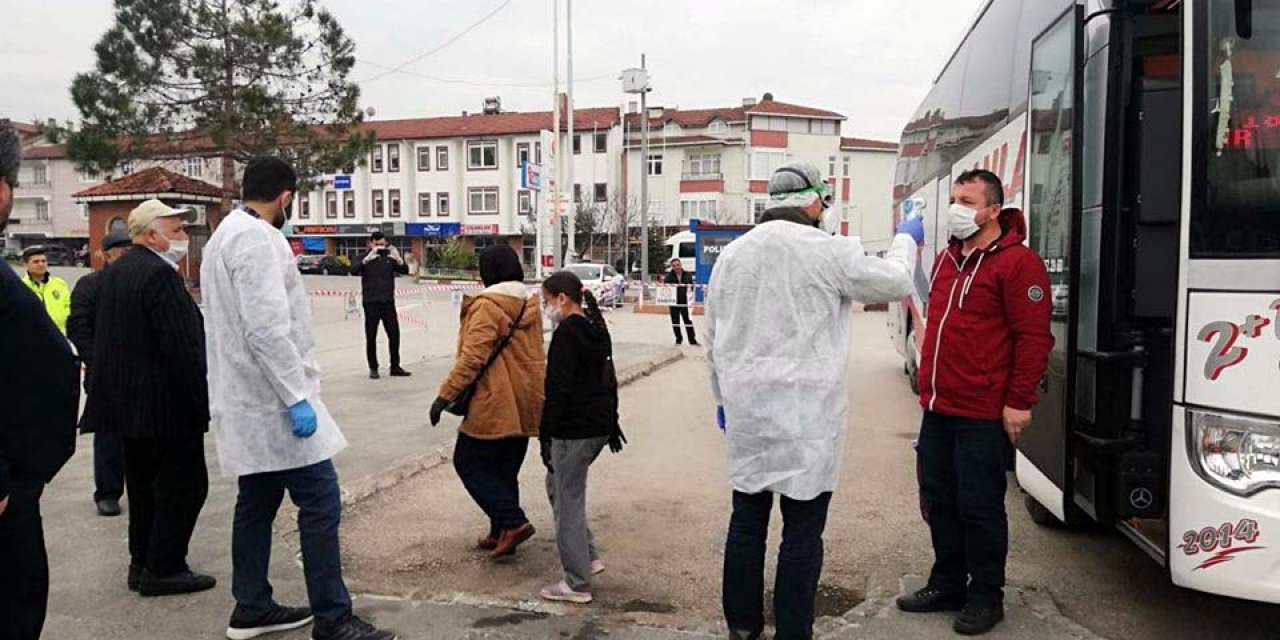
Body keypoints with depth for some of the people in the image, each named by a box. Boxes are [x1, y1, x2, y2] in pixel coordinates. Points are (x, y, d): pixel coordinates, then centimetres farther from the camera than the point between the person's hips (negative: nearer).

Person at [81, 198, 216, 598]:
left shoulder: (113, 273, 12)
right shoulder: (160, 275, -18)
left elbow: (105, 337, 17)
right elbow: (182, 347, -22)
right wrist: (201, 400, -16)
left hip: (125, 401, 10)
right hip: (165, 404, -10)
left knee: (144, 484, 17)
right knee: (185, 483, 0)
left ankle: (142, 564, 25)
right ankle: (163, 569, 4)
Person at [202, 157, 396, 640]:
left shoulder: (225, 236, 16)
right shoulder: (257, 238, -16)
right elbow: (267, 328, -24)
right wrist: (296, 397, -22)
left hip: (249, 400, 10)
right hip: (272, 399, -10)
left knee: (257, 502, 14)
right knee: (320, 501, -8)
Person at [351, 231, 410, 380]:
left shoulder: (389, 258, 7)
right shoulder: (366, 258, -1)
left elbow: (405, 270, -3)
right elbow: (354, 270, -18)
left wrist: (398, 259, -22)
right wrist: (368, 258, -32)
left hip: (388, 302, 2)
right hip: (371, 302, -2)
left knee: (394, 334, 3)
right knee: (371, 336, 2)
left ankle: (395, 367, 14)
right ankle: (373, 368, 11)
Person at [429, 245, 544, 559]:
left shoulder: (487, 306, -13)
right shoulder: (530, 304, 11)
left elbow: (472, 357, -20)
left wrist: (445, 395, -17)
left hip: (495, 403, -8)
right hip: (526, 403, 8)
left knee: (469, 462, 4)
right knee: (505, 469, 16)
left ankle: (512, 522, -5)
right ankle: (501, 533, 20)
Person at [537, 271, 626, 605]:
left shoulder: (567, 332, -15)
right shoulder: (597, 329, 12)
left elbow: (557, 389, -19)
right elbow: (609, 380, 19)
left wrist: (546, 435, -17)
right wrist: (612, 423, 26)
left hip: (573, 430, -9)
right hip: (600, 426, 9)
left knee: (568, 502, 0)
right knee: (557, 486, 22)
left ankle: (577, 584, 7)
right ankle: (588, 557, 24)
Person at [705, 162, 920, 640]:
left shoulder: (731, 254, 8)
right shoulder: (828, 250, -10)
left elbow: (713, 339, 15)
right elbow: (893, 283, 5)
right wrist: (906, 240, 24)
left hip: (745, 411, 6)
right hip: (806, 414, -6)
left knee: (747, 519, 14)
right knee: (803, 529, 3)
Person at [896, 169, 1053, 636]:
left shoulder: (1018, 263, -10)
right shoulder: (946, 259, 15)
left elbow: (1033, 338, -14)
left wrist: (1019, 402, -16)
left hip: (983, 414, -8)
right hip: (937, 408, 8)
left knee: (979, 506, 2)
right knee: (938, 499, 15)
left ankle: (986, 597, 19)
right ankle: (948, 585, 30)